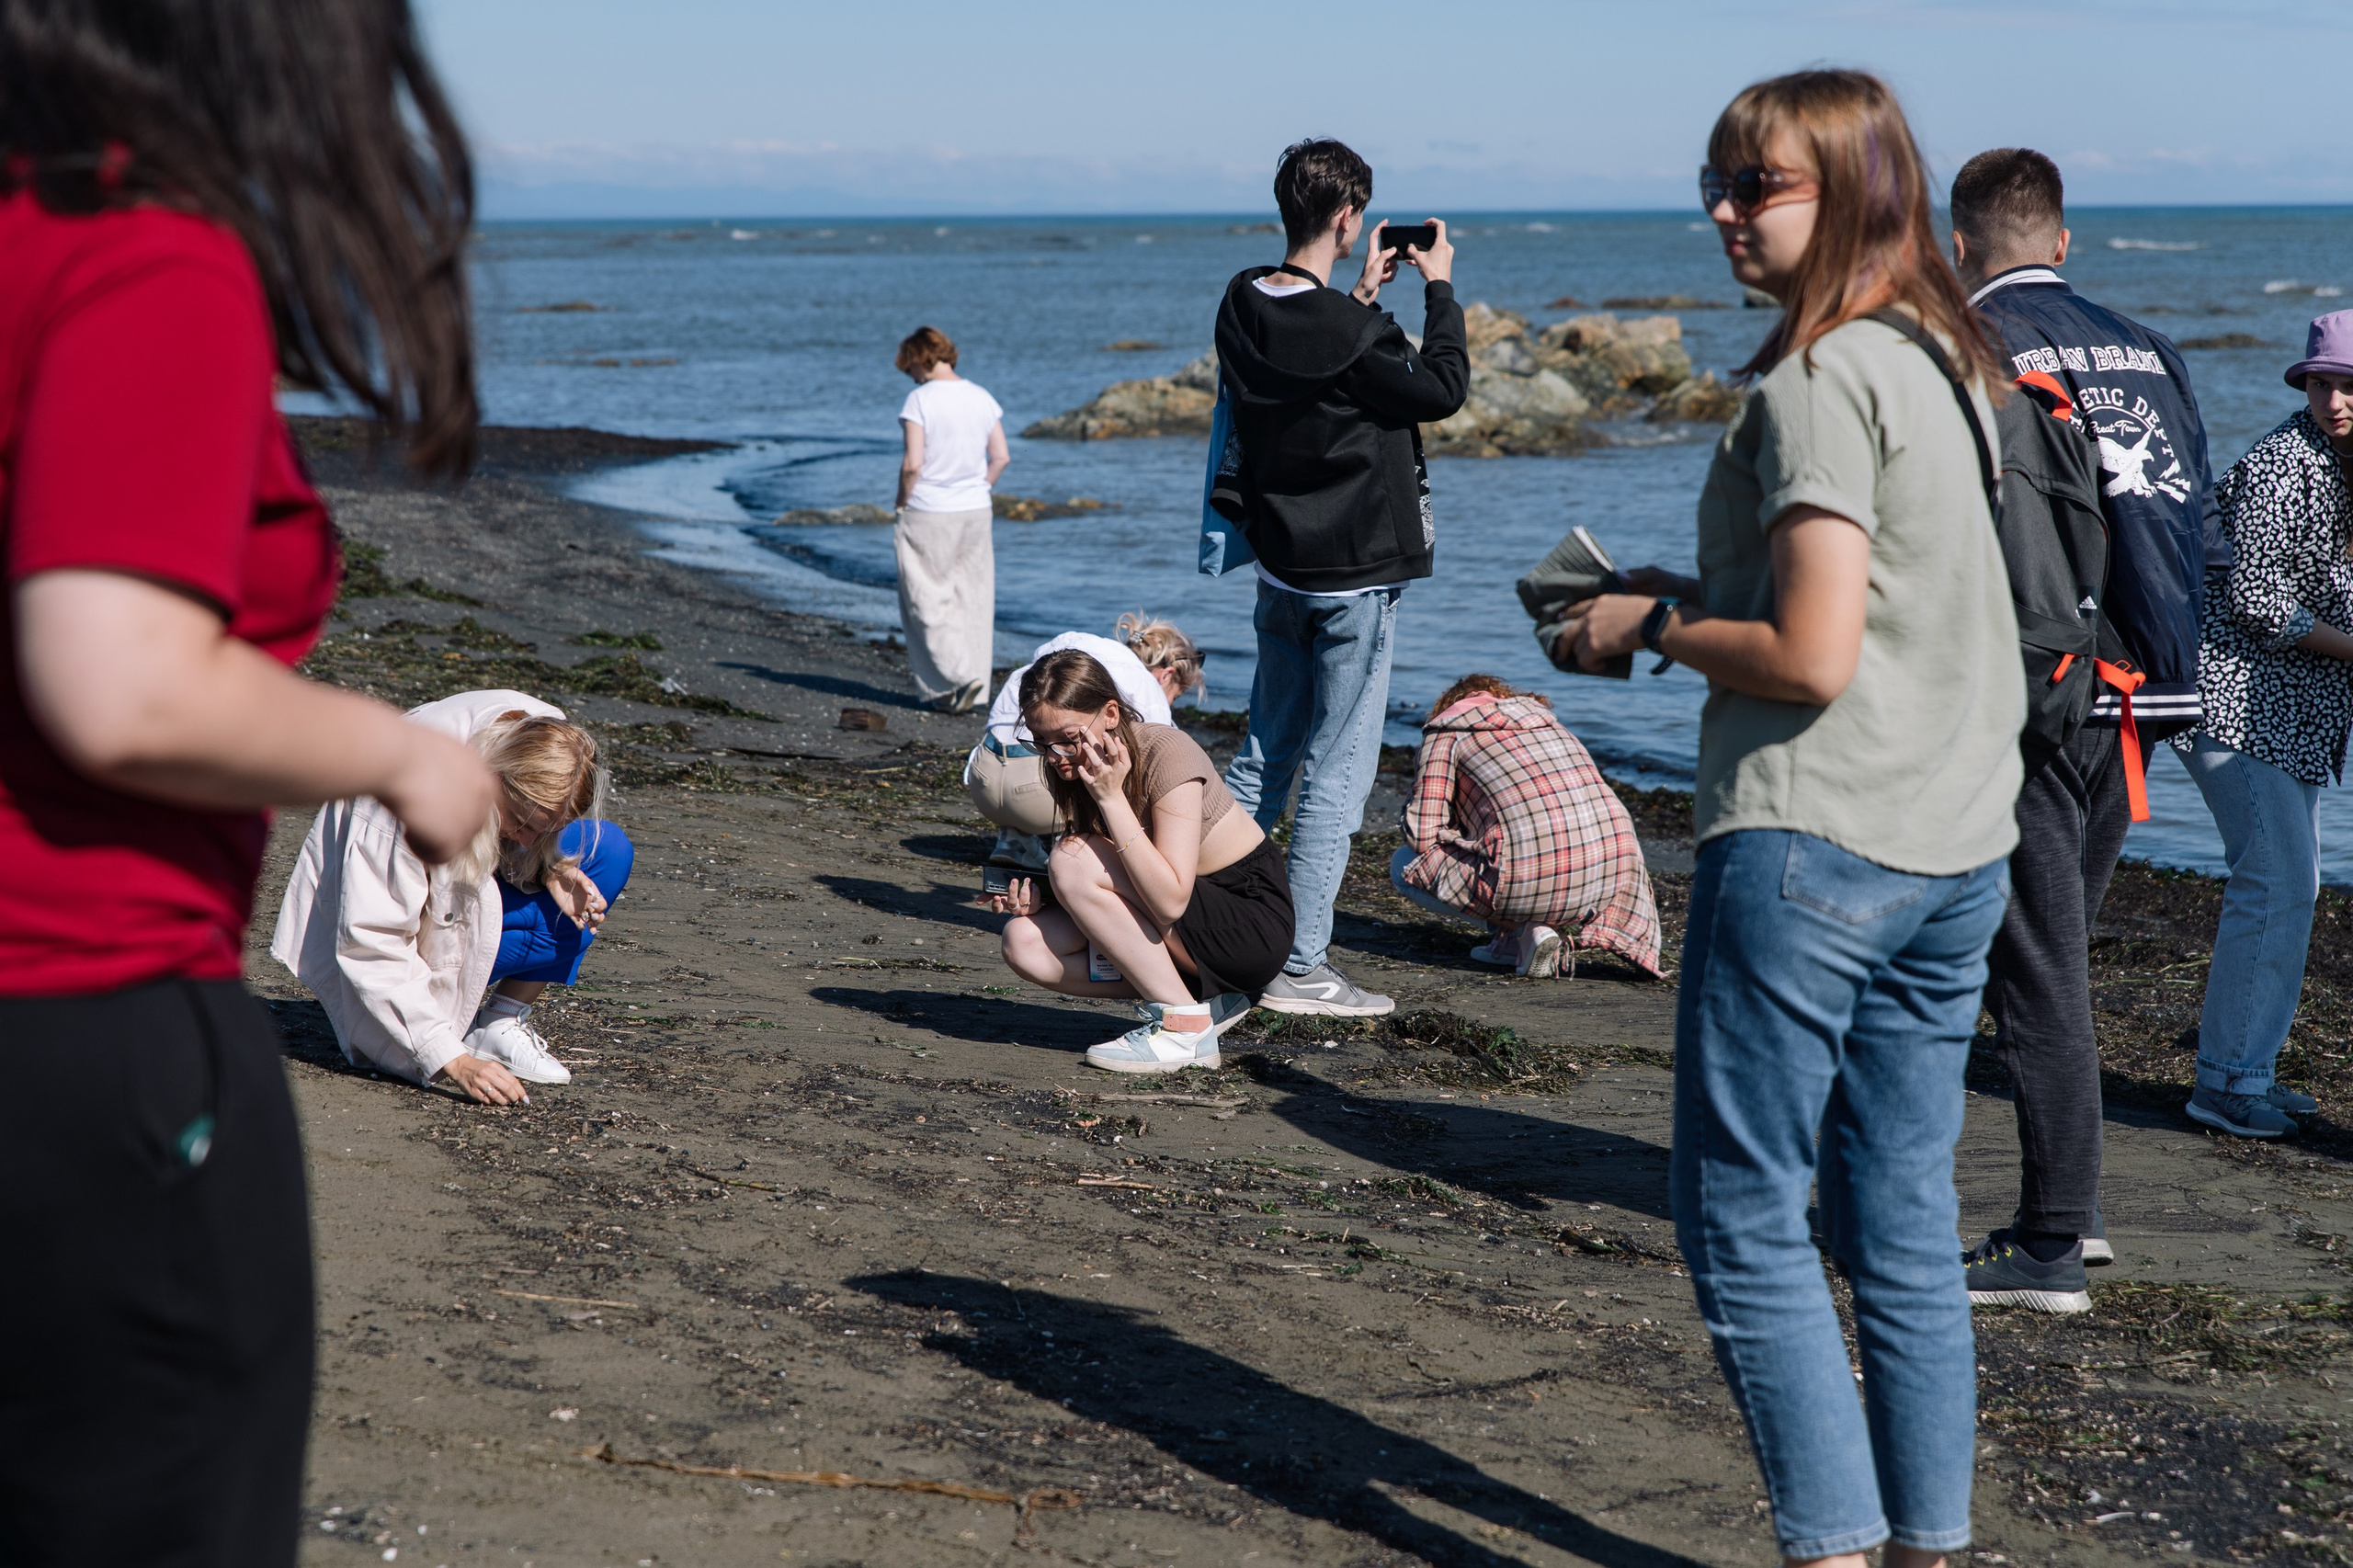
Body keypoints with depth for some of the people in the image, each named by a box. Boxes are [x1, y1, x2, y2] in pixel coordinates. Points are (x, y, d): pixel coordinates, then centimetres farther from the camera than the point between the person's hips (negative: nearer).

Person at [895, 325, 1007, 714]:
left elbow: (912, 464, -17)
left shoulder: (920, 400, -13)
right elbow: (1001, 457, 6)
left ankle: (959, 676, -10)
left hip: (928, 514, -5)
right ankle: (973, 692, 12)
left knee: (929, 602, 4)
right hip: (975, 511, 6)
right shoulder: (982, 399, 4)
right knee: (972, 601, 10)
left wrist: (902, 504, -3)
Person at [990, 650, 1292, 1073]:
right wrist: (1038, 896, -12)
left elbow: (1170, 902, -31)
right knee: (1024, 942, -10)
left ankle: (1185, 1025, -16)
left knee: (1074, 859, -23)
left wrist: (1111, 797, -30)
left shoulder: (1167, 753, -22)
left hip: (1252, 926, -8)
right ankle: (1204, 1002, -4)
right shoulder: (1075, 765, 0)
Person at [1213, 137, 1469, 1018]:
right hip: (1354, 579, -8)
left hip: (1280, 571, 8)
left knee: (1265, 756, 18)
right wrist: (1438, 289, 0)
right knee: (1337, 771, -1)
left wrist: (1360, 299, 17)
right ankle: (1301, 968, 2)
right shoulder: (1348, 334, -21)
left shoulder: (1244, 308, 2)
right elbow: (1444, 388, -8)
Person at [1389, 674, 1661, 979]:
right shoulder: (1544, 717, 29)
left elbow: (1422, 835, 5)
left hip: (1530, 879, -5)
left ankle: (1520, 929, 2)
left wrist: (1462, 837, 27)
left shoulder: (1446, 732, 13)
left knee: (1404, 865, 17)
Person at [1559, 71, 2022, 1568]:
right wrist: (1709, 602, 15)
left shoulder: (1820, 383, -14)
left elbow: (1811, 658, -20)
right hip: (1958, 853, 9)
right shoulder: (1949, 364, 13)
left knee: (1743, 1217, 0)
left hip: (1810, 845, -9)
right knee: (1905, 1222, 13)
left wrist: (1653, 628, -5)